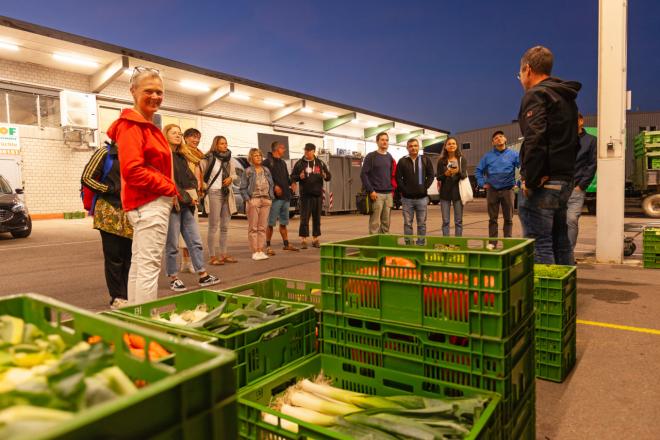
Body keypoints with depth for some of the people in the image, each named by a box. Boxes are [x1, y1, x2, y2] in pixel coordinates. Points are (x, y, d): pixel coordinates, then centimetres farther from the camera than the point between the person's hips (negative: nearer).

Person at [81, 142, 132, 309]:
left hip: (130, 211, 5)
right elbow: (87, 177, -5)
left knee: (128, 256, 7)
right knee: (114, 256, -1)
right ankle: (117, 297, 7)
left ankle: (128, 295, 15)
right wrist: (110, 189, -9)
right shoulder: (105, 153, -1)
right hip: (110, 211, -5)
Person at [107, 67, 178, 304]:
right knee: (149, 267, -9)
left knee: (139, 265, 14)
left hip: (149, 203, 11)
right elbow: (132, 171, -22)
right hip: (150, 203, -11)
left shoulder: (146, 126, 19)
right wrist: (170, 188, -14)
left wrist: (168, 190, 8)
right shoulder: (131, 126, -11)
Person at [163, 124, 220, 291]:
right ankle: (173, 278, 11)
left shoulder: (181, 157, 19)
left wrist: (192, 192, -5)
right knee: (172, 245, 0)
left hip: (187, 205, 7)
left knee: (195, 241, 6)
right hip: (172, 205, -7)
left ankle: (203, 275, 11)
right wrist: (186, 197, -13)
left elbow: (191, 177, 15)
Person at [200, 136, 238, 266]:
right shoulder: (208, 159, -5)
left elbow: (234, 174, 19)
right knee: (213, 227, -5)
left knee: (225, 226, 9)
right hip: (214, 193, -6)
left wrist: (231, 178, -1)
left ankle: (224, 254, 16)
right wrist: (204, 187, -13)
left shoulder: (229, 159, 12)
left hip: (228, 194, 6)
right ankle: (213, 256, -1)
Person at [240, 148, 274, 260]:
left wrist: (270, 198, 6)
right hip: (253, 200, -4)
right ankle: (255, 252, 2)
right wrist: (248, 199, -10)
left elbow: (271, 185, 16)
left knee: (263, 227, 5)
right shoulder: (248, 171, 1)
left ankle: (261, 251, 10)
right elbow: (243, 188, -1)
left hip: (266, 201, 4)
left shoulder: (266, 170, 15)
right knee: (253, 227, -2)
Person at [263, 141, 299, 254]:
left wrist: (292, 183, 7)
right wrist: (274, 186, -24)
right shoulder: (267, 162, -5)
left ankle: (286, 244, 23)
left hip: (285, 196, 8)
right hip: (274, 197, -8)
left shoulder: (282, 163, 21)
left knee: (284, 222, 15)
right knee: (271, 223, -4)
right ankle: (268, 246, 2)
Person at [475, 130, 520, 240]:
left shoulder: (513, 154, 1)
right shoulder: (488, 156, 7)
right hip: (492, 190, 1)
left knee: (508, 219, 4)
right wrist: (482, 183, 4)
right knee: (492, 219, 6)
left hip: (508, 190, -1)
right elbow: (478, 170, 13)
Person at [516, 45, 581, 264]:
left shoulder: (536, 95, -9)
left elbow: (535, 140, -22)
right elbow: (573, 142, 22)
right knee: (560, 242, 17)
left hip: (543, 183, -9)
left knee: (539, 245, -6)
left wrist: (530, 180, -16)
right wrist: (566, 174, 15)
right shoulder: (566, 98, 20)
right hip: (565, 181, 9)